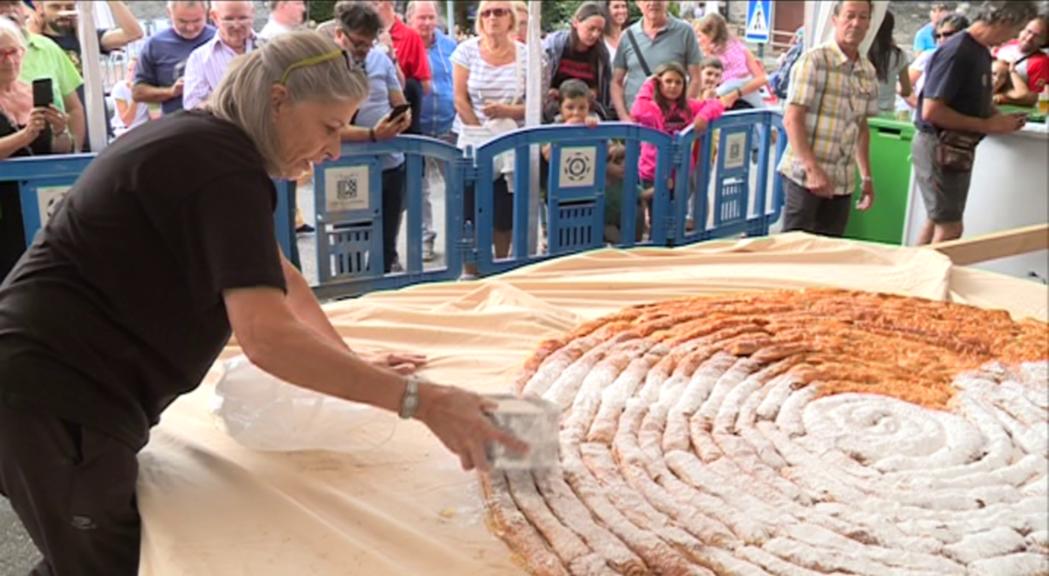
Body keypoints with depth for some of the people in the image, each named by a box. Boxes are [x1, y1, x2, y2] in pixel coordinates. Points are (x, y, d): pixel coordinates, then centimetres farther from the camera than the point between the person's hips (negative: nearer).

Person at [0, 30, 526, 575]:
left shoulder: (204, 144, 10)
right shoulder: (224, 168, -22)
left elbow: (271, 272, 17)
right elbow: (266, 337, -34)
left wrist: (349, 360, 12)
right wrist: (418, 399, -34)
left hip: (58, 379, 10)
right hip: (56, 394, -10)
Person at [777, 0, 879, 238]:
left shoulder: (868, 72, 11)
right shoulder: (814, 60, -8)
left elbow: (862, 127, 18)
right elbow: (791, 119, -13)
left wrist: (866, 176, 15)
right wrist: (812, 169, -19)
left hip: (843, 181, 6)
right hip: (805, 175, -5)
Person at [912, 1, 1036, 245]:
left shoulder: (981, 51, 8)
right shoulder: (956, 52, -20)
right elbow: (930, 111, -24)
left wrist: (1000, 119, 1)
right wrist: (987, 126, -19)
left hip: (958, 148, 9)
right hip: (939, 148, -9)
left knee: (936, 222, 15)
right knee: (950, 228, -4)